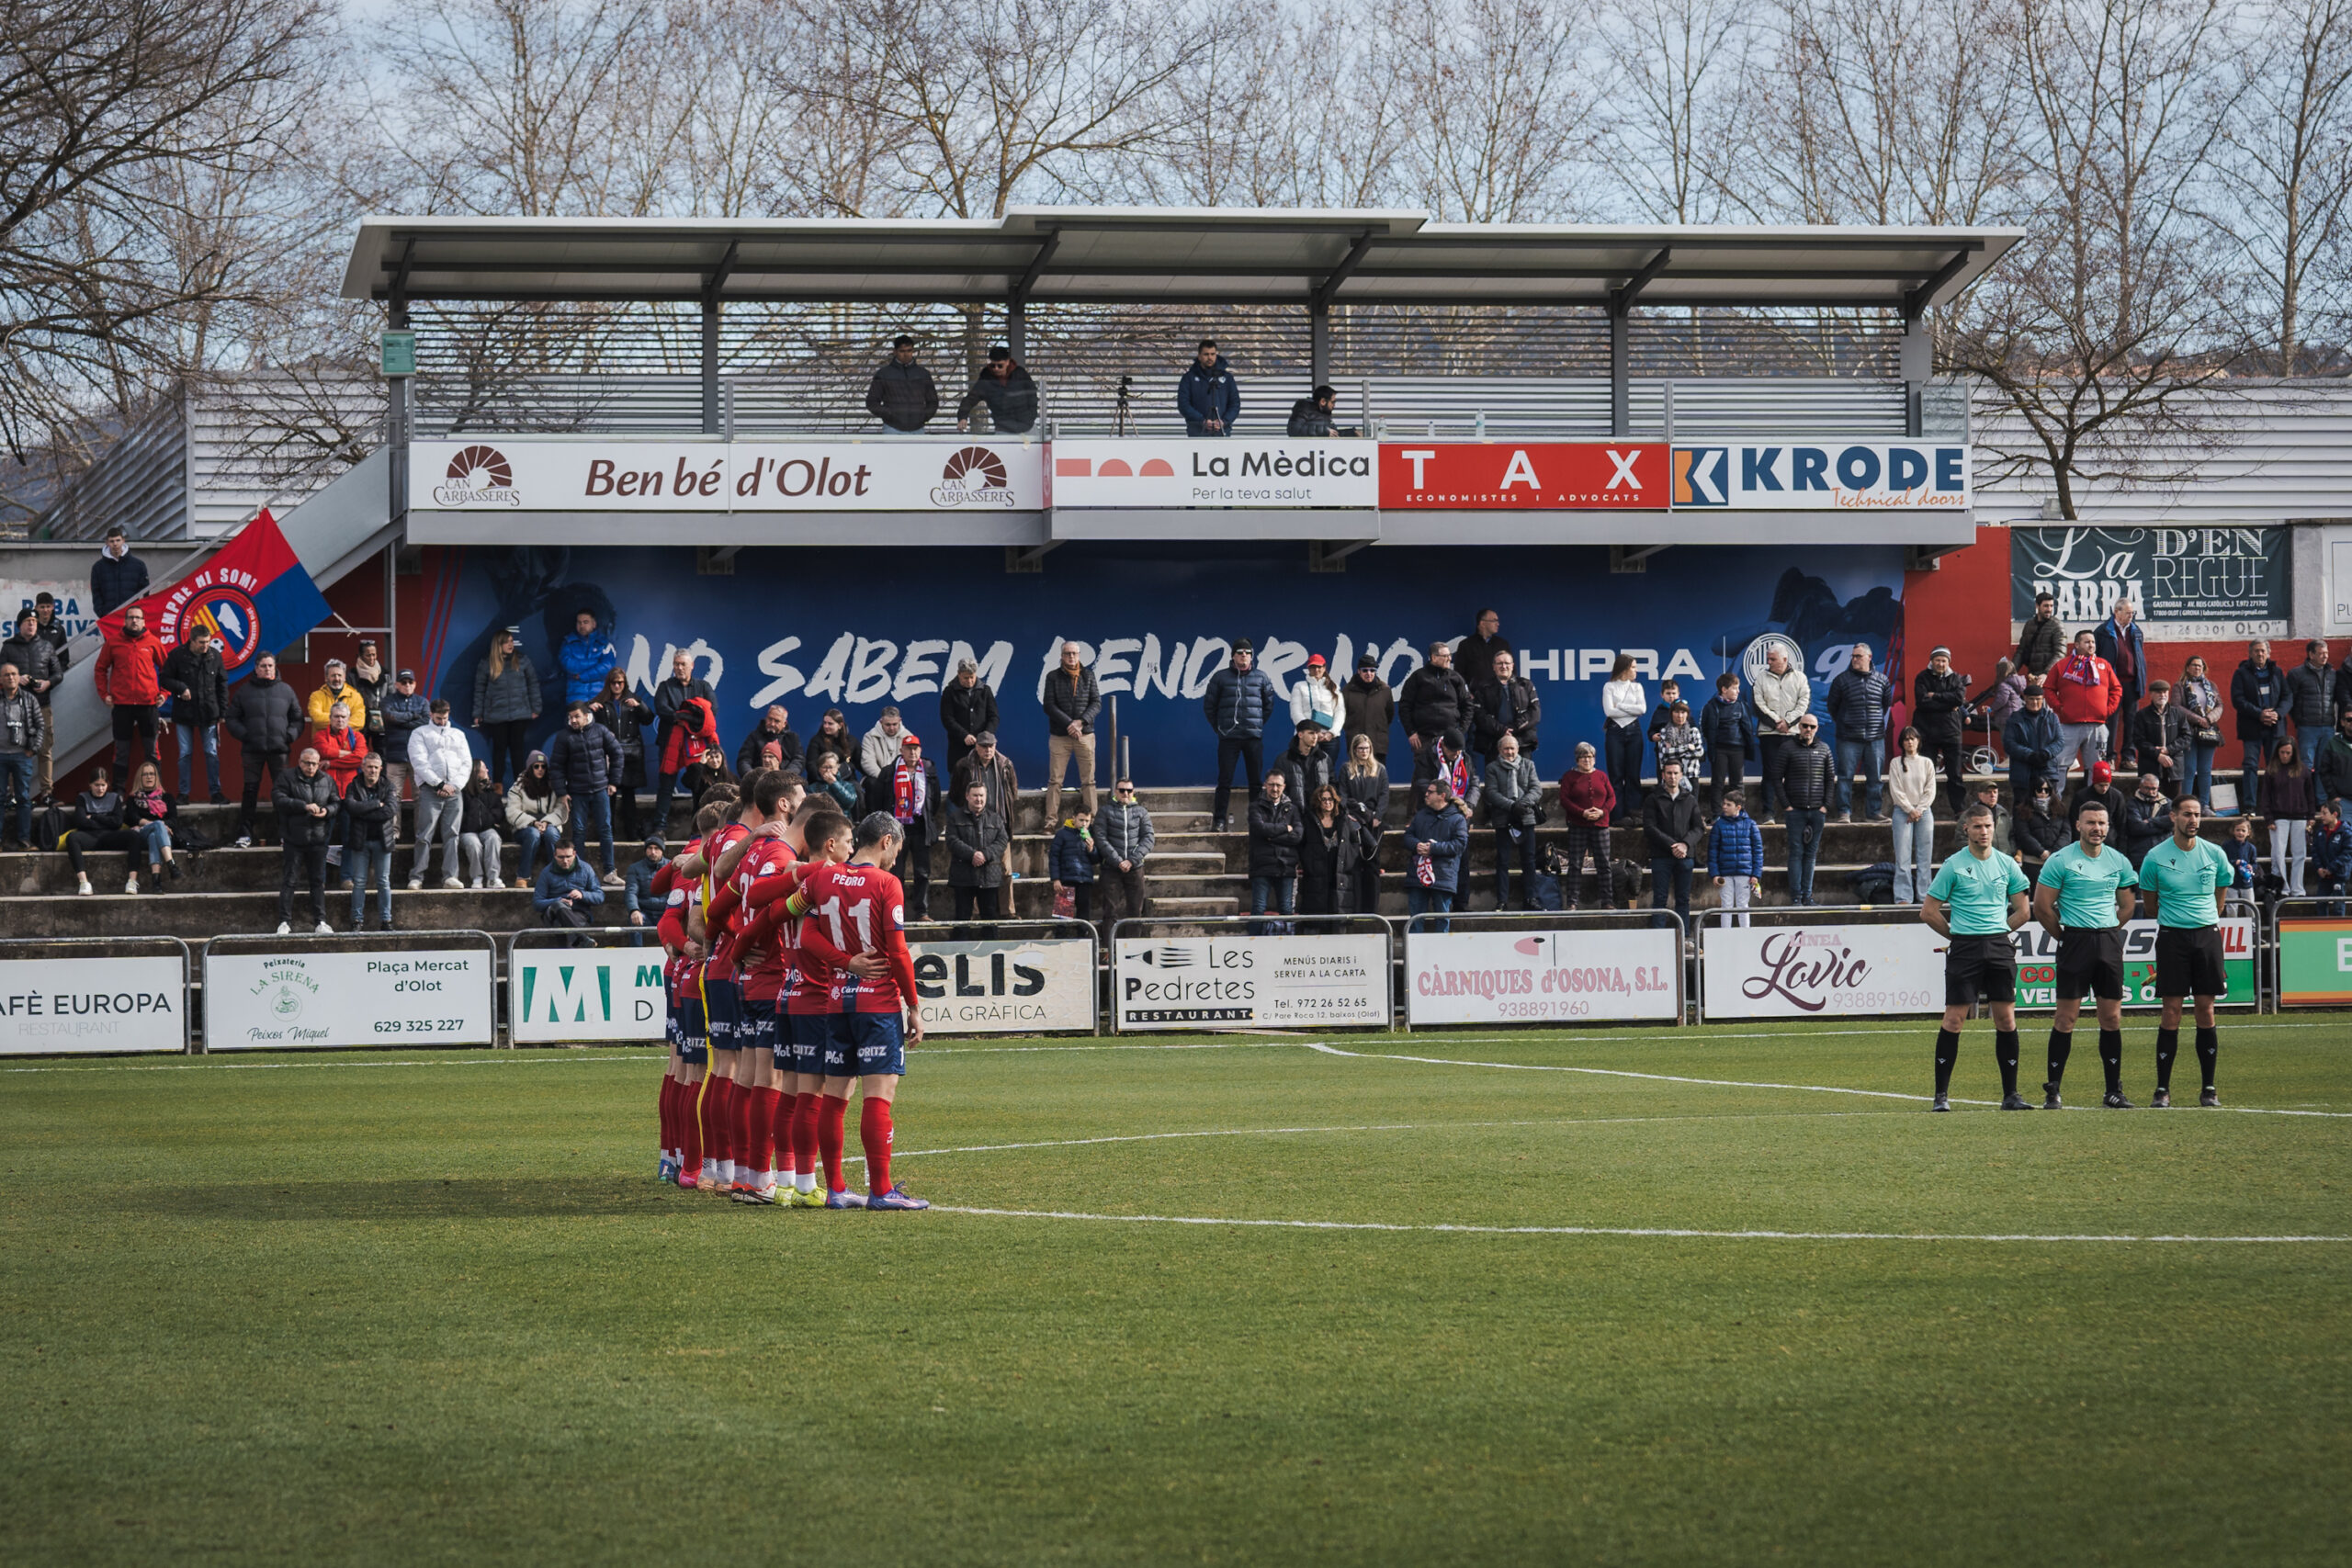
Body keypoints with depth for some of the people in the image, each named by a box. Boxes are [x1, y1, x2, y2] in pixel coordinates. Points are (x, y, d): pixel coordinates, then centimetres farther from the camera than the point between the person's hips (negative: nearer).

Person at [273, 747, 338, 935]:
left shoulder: (326, 780, 10)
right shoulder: (287, 778, -2)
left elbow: (337, 802, 17)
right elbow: (278, 798, -14)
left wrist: (327, 811, -7)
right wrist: (304, 806, -20)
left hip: (318, 839, 3)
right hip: (294, 840, -3)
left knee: (318, 881, 6)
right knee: (289, 880, -2)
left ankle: (320, 922, 10)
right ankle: (285, 922, 1)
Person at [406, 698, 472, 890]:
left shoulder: (458, 735, 22)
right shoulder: (420, 734, 10)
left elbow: (467, 763, 14)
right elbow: (420, 762, -2)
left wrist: (454, 785, -2)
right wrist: (439, 784, -10)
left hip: (454, 790, 3)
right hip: (430, 790, -3)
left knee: (452, 836, -2)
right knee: (425, 836, -9)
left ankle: (450, 876, -3)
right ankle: (416, 877, -9)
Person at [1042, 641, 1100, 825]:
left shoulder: (1088, 676, 8)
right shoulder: (1053, 677, 3)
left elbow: (1096, 703, 4)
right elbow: (1049, 706, -4)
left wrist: (1081, 722, -11)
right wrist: (1069, 724, -14)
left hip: (1085, 734, 1)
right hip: (1059, 735, -1)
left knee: (1088, 780, 1)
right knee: (1055, 781, -3)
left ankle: (1092, 818, 3)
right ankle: (1051, 820, -2)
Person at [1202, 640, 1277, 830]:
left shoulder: (1261, 677, 8)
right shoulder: (1221, 677, 4)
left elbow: (1269, 705, 18)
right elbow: (1209, 706, 9)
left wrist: (1259, 725, 12)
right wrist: (1219, 728, 5)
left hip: (1254, 736, 2)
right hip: (1228, 736, -2)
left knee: (1256, 780, 3)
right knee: (1225, 780, -4)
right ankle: (1220, 820, -1)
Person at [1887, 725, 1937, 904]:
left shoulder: (1926, 763, 9)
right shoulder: (1896, 763, 3)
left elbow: (1930, 791, 5)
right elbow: (1896, 791, -2)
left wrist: (1919, 810, -7)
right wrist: (1910, 810, -9)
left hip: (1924, 811, 2)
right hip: (1902, 811, -2)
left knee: (1925, 856, 1)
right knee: (1903, 857, -7)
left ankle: (1924, 895, 5)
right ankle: (1903, 897, -7)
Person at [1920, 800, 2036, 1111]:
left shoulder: (2007, 865, 8)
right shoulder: (1953, 866, -1)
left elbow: (2023, 911, 17)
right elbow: (1928, 911, 3)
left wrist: (1998, 933, 11)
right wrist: (1957, 935, 7)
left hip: (1999, 946, 3)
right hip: (1964, 948, -3)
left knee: (2006, 1019, 0)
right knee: (1954, 1019, -6)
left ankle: (2010, 1094, 5)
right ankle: (1941, 1094, -1)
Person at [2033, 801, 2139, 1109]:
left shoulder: (2119, 861, 9)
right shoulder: (2061, 861, -4)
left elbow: (2127, 906, 21)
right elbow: (2042, 907, -1)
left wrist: (2106, 931, 13)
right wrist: (2067, 935, 6)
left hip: (2110, 942, 4)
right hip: (2074, 942, -4)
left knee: (2111, 1018, 3)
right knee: (2065, 1018, -5)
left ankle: (2114, 1090, 8)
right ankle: (2052, 1090, 0)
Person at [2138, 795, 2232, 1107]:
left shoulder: (2215, 855, 3)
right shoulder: (2156, 858, -3)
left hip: (2207, 934, 2)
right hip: (2172, 937, -2)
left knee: (2206, 1011, 2)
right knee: (2171, 1013, -5)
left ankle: (2209, 1088, 7)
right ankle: (2163, 1088, -1)